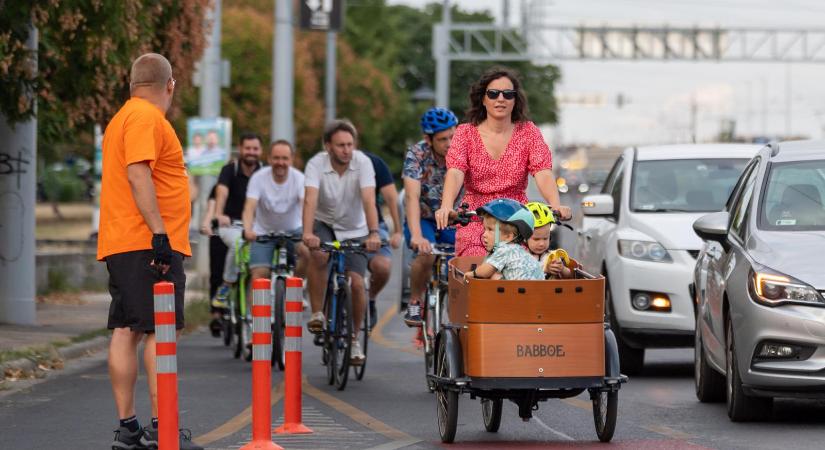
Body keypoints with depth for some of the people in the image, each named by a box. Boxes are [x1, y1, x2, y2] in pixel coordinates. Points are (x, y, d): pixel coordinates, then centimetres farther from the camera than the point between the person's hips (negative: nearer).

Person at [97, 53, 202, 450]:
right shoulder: (146, 117, -9)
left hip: (119, 245, 10)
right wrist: (159, 231, -22)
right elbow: (137, 172, -20)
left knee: (126, 331, 6)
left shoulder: (122, 118, 23)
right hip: (147, 244, -10)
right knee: (159, 331, -11)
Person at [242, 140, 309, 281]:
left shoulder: (299, 178, -17)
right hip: (264, 232, 0)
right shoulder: (259, 178, -17)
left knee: (307, 252, -28)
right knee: (259, 276, -13)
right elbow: (249, 207, -27)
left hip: (292, 230, 1)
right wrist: (248, 231, -48)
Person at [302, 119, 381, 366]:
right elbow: (310, 200, -34)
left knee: (356, 283, -13)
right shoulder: (316, 164, -21)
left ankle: (354, 338, 10)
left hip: (354, 230, 1)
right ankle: (317, 314, -17)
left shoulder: (362, 163, -20)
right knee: (319, 255, -34)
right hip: (324, 224, -1)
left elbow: (369, 200, -31)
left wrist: (373, 233, -46)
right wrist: (307, 233, -50)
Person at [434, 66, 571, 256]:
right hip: (475, 224, 0)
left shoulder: (528, 132, 5)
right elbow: (455, 173, -12)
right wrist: (446, 206, -33)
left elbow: (543, 173, -9)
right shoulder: (466, 133, 4)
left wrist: (556, 205, -29)